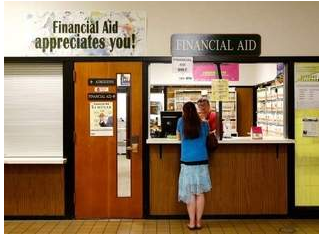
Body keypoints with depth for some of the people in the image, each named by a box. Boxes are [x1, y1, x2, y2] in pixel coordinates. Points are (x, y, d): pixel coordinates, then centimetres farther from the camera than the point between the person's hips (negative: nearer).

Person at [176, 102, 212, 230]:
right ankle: (198, 221, 14)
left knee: (190, 193, 5)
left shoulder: (181, 122, 0)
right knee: (200, 192, 8)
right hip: (202, 161, 1)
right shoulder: (204, 124, 1)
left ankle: (192, 222, 10)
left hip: (187, 162, -1)